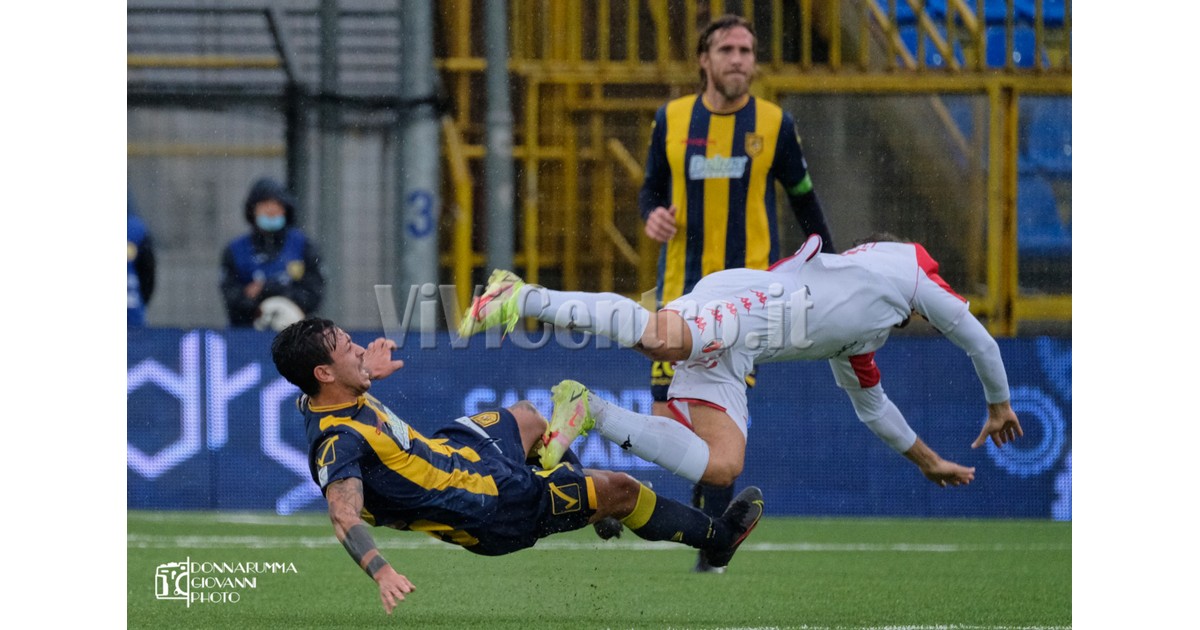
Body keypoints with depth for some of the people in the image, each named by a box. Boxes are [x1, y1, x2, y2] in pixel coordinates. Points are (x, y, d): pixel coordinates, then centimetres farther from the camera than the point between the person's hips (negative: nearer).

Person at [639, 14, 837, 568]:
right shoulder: (672, 119, 3)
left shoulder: (774, 124, 0)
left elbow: (803, 199, 11)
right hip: (682, 286, 2)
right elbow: (651, 188, 15)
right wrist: (652, 215, -8)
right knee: (667, 416, -5)